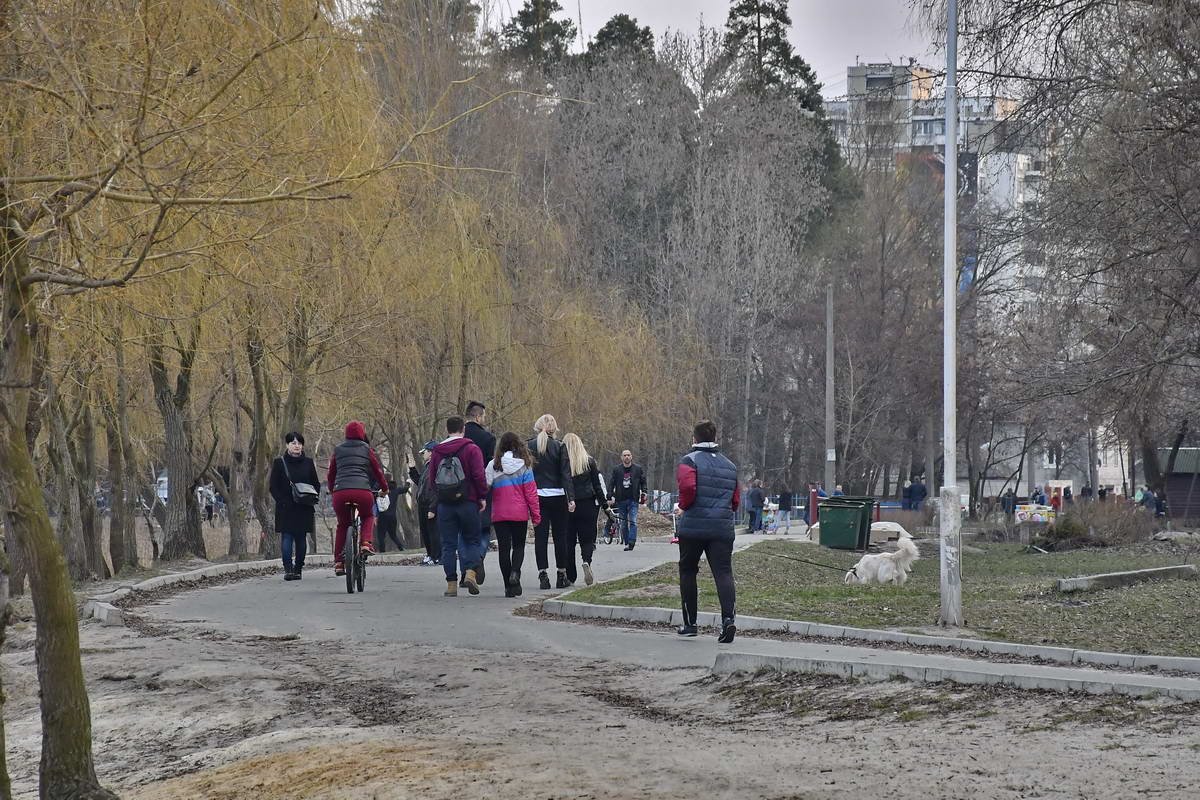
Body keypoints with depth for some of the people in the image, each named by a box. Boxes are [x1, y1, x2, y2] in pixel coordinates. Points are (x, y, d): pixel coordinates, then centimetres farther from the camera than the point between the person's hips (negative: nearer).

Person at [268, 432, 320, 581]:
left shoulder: (308, 463, 9)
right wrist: (283, 501, -11)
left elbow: (316, 485, 14)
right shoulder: (279, 463, 3)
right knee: (287, 538, -10)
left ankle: (298, 568, 11)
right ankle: (288, 569, -15)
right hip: (286, 508, -2)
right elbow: (273, 486, 1)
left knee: (301, 539, 4)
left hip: (304, 508, 2)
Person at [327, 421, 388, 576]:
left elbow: (330, 474, 25)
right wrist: (384, 488, 36)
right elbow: (378, 471, 20)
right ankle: (367, 543, 2)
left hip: (340, 492, 1)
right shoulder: (366, 449, 13)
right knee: (368, 517, 28)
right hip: (363, 491, -1)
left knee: (342, 525, 21)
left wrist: (332, 489, 44)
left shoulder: (338, 450, 18)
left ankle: (338, 563, 14)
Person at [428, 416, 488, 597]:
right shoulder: (471, 449, -4)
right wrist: (482, 496, -2)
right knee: (472, 540, 9)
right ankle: (470, 573, -12)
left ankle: (451, 584, 0)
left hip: (444, 505, 2)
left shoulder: (437, 451, 7)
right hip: (468, 502, -2)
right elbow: (479, 475, -10)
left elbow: (431, 479, 9)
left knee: (448, 544, 5)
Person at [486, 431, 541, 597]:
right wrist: (536, 514, 3)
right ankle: (515, 572, -14)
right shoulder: (524, 466, -3)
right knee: (519, 545, 14)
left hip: (499, 514, 0)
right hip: (520, 514, 0)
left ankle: (508, 586, 5)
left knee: (504, 548, 7)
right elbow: (531, 491, -2)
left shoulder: (493, 465, -2)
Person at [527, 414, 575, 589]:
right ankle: (562, 574, 9)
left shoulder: (529, 446, 0)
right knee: (560, 536, 7)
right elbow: (566, 474, -7)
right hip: (557, 496, -1)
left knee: (540, 536, 2)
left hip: (537, 496, 1)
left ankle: (542, 574, -5)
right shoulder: (559, 447, -3)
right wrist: (571, 498, -9)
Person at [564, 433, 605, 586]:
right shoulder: (589, 461, 1)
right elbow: (598, 484, 3)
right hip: (587, 504, 1)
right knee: (587, 538, 7)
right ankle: (586, 561, -23)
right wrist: (603, 503, 10)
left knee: (568, 540, 6)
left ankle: (570, 577, 5)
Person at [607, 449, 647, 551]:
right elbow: (611, 484, 5)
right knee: (623, 523, 5)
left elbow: (643, 482, 12)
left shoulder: (638, 469, 4)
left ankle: (631, 542, -17)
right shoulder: (616, 469, 4)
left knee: (633, 522, -12)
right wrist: (610, 497, -3)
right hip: (621, 500, 1)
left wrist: (643, 493, -2)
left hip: (633, 500, -1)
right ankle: (626, 542, 12)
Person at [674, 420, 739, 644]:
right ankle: (728, 618, -24)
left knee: (688, 571, 13)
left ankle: (690, 623, 16)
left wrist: (683, 507, -4)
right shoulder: (729, 466, 15)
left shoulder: (689, 461, -3)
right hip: (723, 529, 3)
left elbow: (688, 486, -21)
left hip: (692, 527, -3)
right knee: (723, 572, -4)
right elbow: (735, 501, 15)